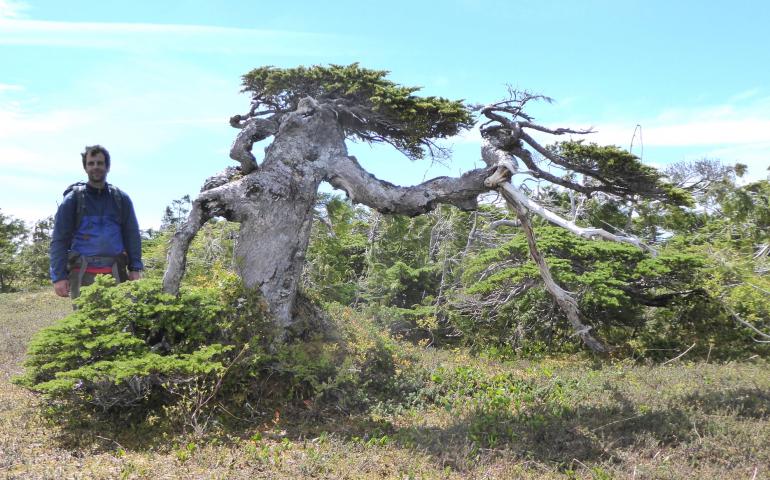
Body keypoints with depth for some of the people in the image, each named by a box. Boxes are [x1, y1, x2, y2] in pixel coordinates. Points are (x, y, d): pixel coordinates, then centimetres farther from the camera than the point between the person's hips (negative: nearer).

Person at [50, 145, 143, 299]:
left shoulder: (121, 199, 12)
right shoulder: (73, 199, 6)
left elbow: (132, 236, 12)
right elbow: (59, 240, 4)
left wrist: (135, 268, 1)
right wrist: (58, 276, -5)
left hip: (115, 273, 2)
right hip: (83, 274, -1)